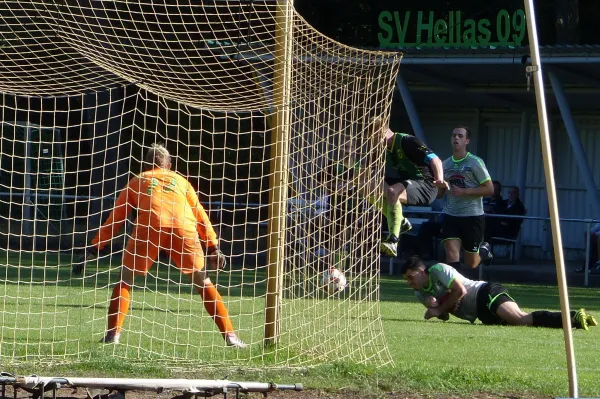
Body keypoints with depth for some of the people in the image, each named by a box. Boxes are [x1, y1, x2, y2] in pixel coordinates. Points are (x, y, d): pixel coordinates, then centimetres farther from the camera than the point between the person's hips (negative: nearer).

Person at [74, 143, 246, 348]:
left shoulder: (137, 181, 29)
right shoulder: (180, 180, 33)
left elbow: (115, 218, 26)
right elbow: (200, 214, 29)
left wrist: (94, 248, 27)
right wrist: (213, 246, 30)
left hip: (150, 227, -1)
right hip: (184, 228, 2)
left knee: (126, 279, 13)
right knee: (203, 282, 16)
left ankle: (113, 333, -1)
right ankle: (229, 335, 11)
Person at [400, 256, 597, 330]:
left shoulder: (437, 270, -4)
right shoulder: (421, 293, 22)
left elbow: (460, 290, -13)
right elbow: (445, 316, 23)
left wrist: (439, 309, -4)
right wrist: (433, 308, 1)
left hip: (486, 294, -8)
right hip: (483, 314, 9)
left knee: (518, 318, -31)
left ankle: (573, 318, -38)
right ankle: (572, 317, -11)